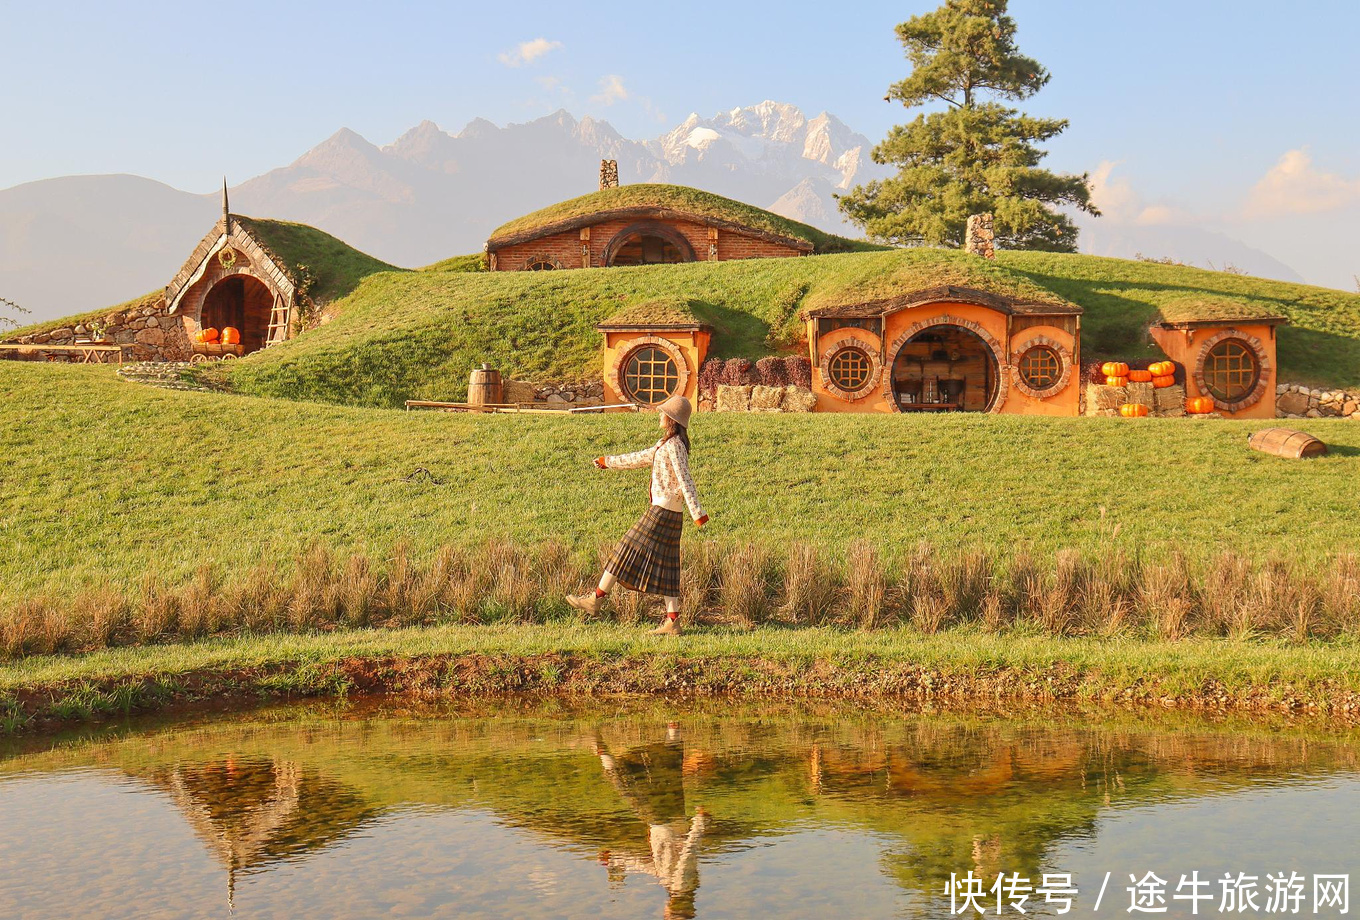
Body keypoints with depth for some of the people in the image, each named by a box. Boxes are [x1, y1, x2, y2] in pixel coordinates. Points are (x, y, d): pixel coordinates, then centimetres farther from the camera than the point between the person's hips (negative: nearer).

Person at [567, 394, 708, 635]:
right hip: (670, 515, 9)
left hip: (661, 512, -9)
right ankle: (672, 621, 3)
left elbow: (685, 481, -21)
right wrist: (608, 462, 38)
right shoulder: (666, 444, 17)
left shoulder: (674, 446, -13)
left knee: (629, 552, -2)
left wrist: (697, 512, -28)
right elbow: (640, 458, 30)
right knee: (665, 566, 6)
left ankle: (596, 598, 5)